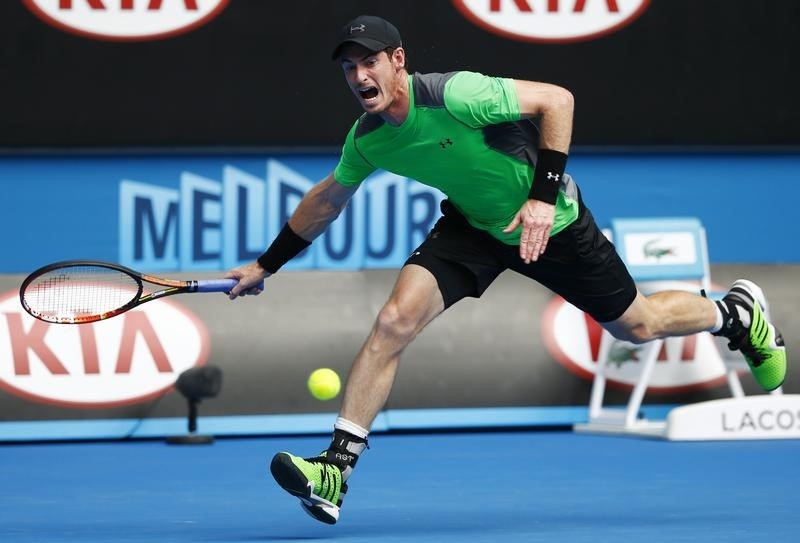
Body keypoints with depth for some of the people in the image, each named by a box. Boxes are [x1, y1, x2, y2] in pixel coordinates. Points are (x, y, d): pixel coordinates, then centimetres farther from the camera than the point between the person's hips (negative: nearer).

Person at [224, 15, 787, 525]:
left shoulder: (453, 94, -32)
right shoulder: (365, 140, -11)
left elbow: (556, 99, -27)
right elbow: (329, 198, 9)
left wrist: (544, 196, -31)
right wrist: (266, 265, 10)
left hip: (550, 224, -4)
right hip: (473, 226, 4)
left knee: (636, 325, 11)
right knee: (395, 319, -18)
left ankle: (737, 311, 44)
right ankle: (335, 471, -18)